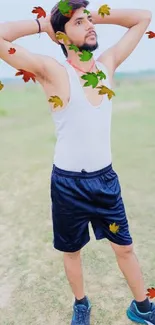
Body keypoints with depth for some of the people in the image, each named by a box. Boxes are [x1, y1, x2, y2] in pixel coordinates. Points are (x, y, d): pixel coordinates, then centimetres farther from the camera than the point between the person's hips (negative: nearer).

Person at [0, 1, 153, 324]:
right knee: (72, 250, 19)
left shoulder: (107, 63, 2)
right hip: (68, 183, -3)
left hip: (106, 178, 4)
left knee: (125, 247, 17)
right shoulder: (53, 71, -13)